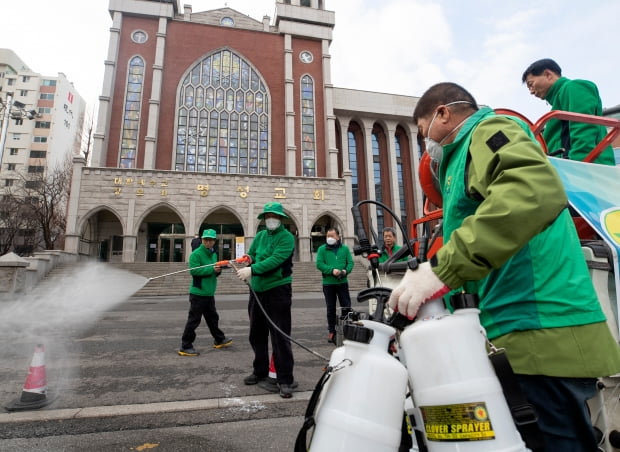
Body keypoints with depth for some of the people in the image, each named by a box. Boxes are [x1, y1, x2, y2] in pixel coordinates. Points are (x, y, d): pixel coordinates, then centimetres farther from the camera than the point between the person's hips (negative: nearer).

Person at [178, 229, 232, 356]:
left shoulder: (213, 254, 13)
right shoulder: (196, 254, -13)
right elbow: (193, 270, -24)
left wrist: (218, 270, -3)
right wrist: (212, 270, -25)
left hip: (209, 293, 8)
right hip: (198, 293, -8)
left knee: (213, 318, 21)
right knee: (194, 319, -1)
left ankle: (219, 340, 36)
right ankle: (185, 347, 10)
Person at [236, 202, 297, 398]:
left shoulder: (286, 237, -10)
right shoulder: (260, 235, 11)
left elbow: (276, 260, -22)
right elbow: (251, 255, 13)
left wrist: (252, 270, -28)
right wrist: (247, 259, -10)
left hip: (278, 291, -7)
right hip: (257, 290, 7)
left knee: (280, 336, -4)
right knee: (257, 334, 17)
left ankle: (285, 380, 8)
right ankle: (260, 371, 36)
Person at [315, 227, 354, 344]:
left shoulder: (345, 248, 7)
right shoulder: (322, 249, 1)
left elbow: (350, 263, 3)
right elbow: (319, 264, -8)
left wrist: (345, 271, -17)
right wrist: (332, 270, -20)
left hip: (342, 282, 1)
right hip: (328, 283, -1)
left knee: (346, 307, 5)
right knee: (331, 309, 8)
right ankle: (331, 331, 18)